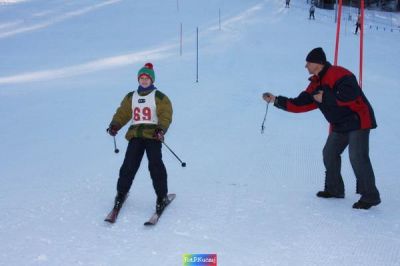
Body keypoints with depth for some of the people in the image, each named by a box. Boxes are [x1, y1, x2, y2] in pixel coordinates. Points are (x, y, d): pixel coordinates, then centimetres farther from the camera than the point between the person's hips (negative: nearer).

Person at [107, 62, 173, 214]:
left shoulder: (159, 97, 6)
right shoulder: (131, 97, 19)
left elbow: (166, 115, -5)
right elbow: (122, 113, 12)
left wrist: (161, 129, -23)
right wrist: (115, 125, -6)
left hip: (153, 134, -3)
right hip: (135, 134, 3)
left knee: (155, 165, -14)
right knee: (129, 165, -5)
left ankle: (162, 197, -4)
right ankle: (121, 193, 12)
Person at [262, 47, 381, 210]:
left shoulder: (337, 74, -18)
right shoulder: (316, 84, 11)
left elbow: (350, 93, -31)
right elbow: (300, 104, 10)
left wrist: (325, 97, -23)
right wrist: (276, 100, 6)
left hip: (358, 120, -10)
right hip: (340, 125, 10)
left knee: (357, 157, -16)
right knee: (329, 154, 12)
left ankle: (370, 196, -9)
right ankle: (334, 189, 25)